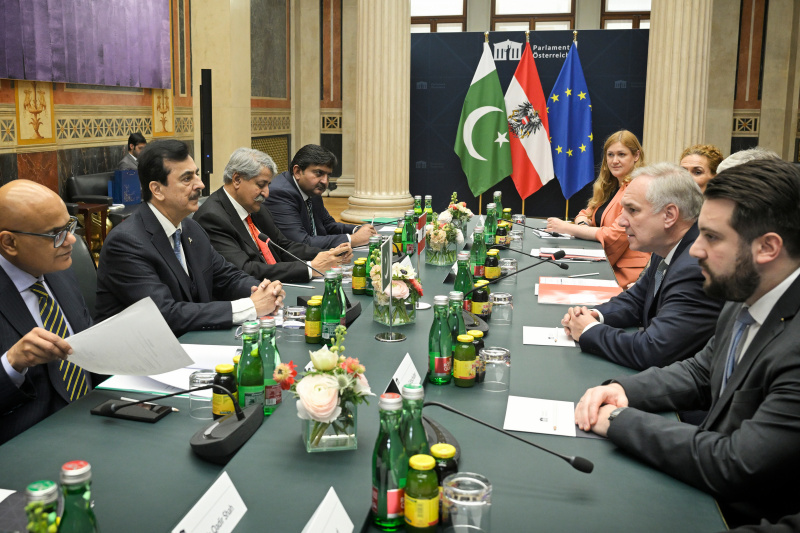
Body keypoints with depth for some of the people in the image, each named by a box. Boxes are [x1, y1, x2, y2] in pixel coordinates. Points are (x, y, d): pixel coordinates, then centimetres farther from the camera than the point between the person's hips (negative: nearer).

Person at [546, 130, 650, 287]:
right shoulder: (609, 185, 15)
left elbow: (615, 236, -19)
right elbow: (587, 213, 19)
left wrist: (567, 228, -15)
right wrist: (583, 225, -8)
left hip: (625, 273, -8)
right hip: (604, 264, 8)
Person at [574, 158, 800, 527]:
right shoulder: (743, 301, 0)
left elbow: (736, 467, -29)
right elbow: (700, 372, 14)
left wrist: (620, 420, -19)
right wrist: (624, 390, -4)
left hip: (744, 515, -7)